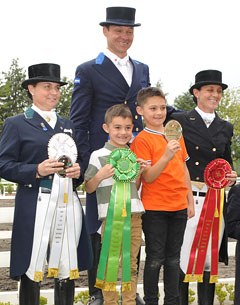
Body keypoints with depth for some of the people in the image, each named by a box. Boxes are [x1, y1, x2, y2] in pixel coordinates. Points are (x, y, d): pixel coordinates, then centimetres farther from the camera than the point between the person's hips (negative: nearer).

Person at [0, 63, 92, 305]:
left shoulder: (67, 125, 18)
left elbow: (78, 160, 24)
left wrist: (77, 170, 1)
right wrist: (37, 171, -17)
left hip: (68, 203, 5)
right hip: (36, 205, -5)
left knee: (68, 270, 9)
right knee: (32, 270, 0)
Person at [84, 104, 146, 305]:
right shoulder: (98, 156, -2)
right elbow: (88, 189, 0)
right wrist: (100, 176, -18)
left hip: (134, 215, 4)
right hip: (111, 216, -4)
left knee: (131, 264, 11)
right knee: (110, 263, 1)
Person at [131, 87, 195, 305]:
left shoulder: (176, 135, 10)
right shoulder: (141, 140, -8)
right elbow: (148, 177, -14)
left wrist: (190, 201, 14)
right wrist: (166, 156, -28)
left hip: (178, 207, 5)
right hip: (154, 208, -5)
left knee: (173, 258, 13)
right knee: (155, 259, 2)